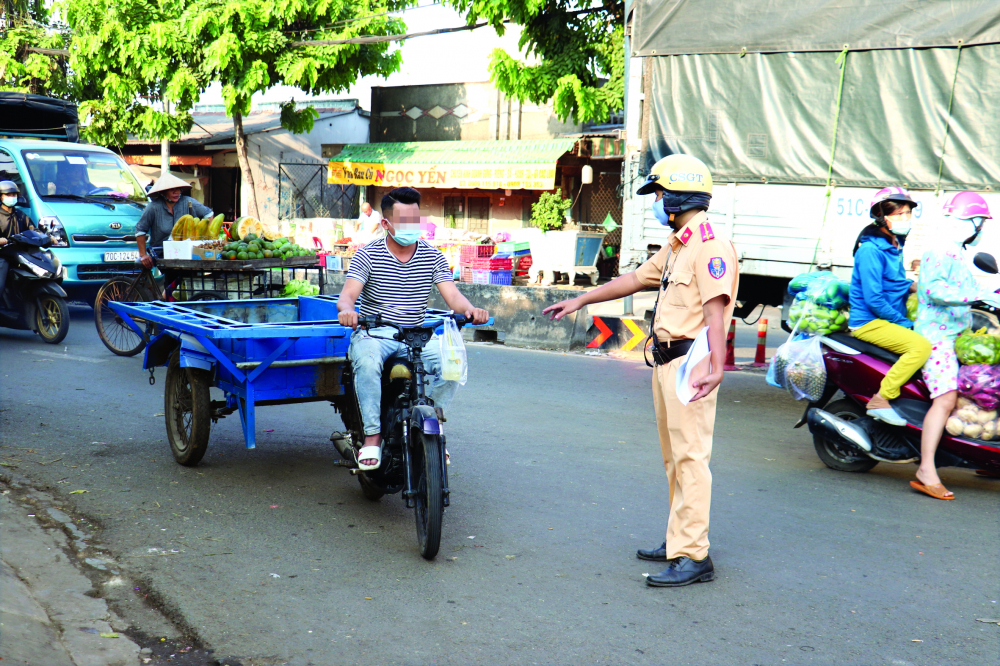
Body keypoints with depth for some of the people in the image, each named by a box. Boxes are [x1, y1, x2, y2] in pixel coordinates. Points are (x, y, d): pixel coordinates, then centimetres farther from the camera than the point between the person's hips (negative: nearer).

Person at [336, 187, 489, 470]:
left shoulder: (433, 256, 5)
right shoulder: (367, 255, -2)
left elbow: (452, 295, -4)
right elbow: (348, 294, -12)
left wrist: (470, 309, -27)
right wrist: (346, 310, -37)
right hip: (373, 335, -2)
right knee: (367, 361, -37)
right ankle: (372, 436, -24)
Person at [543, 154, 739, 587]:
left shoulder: (711, 247, -14)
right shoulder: (675, 246, 19)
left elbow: (716, 310, -24)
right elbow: (635, 279, 29)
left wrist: (714, 367, -34)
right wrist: (580, 301, 31)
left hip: (690, 364, -10)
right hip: (666, 361, 10)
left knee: (690, 457, -11)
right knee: (673, 457, 14)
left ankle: (693, 557, -9)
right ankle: (679, 542, 23)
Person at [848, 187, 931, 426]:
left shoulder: (894, 245, 14)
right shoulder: (871, 250, -16)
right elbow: (873, 299, -21)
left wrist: (914, 285, 7)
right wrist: (905, 323, -16)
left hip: (890, 319, 10)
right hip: (870, 323, -10)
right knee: (921, 346, -28)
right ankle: (880, 400, -23)